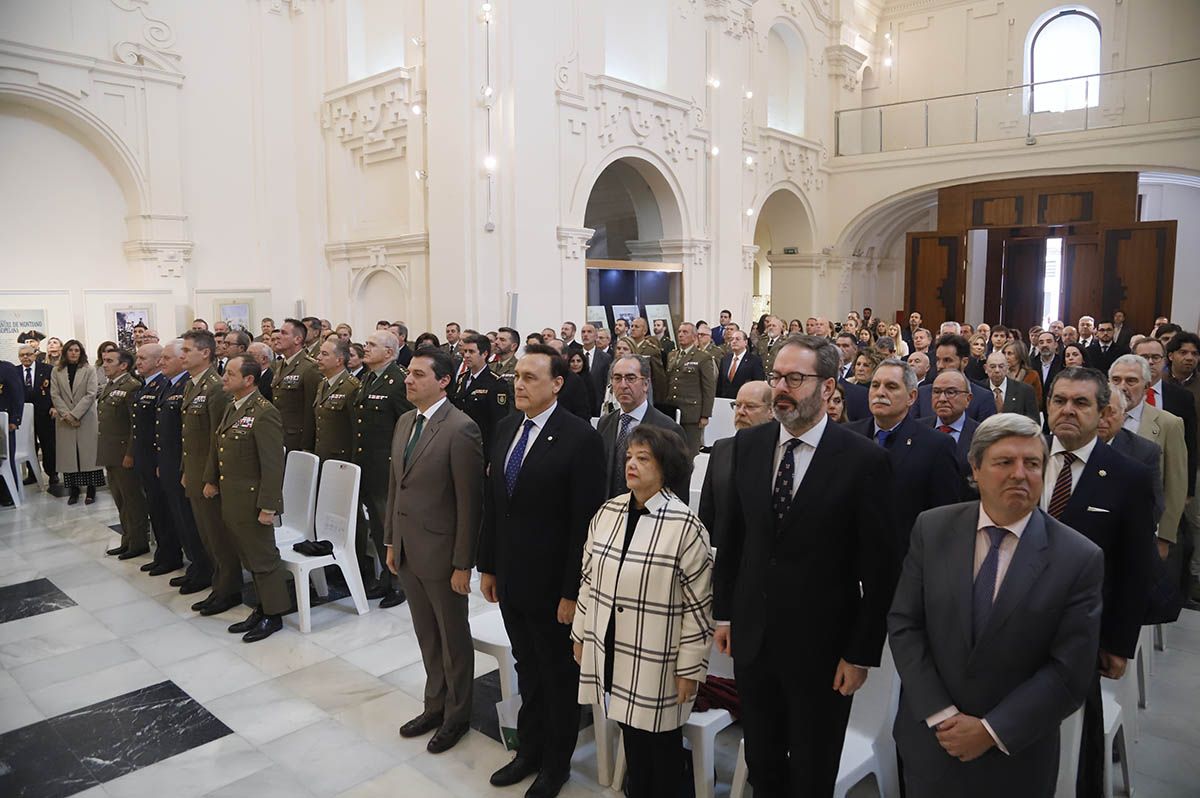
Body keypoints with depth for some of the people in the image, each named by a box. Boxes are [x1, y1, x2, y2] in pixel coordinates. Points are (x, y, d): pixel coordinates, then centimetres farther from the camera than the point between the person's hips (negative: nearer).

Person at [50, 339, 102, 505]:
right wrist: (66, 414, -10)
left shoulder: (89, 370, 2)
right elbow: (55, 395, 2)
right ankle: (73, 490, 8)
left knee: (88, 453, -1)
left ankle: (91, 489, 5)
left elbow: (91, 394, -6)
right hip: (64, 421, 2)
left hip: (86, 419, -2)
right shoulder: (56, 371, 8)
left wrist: (74, 414, -13)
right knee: (69, 454, 2)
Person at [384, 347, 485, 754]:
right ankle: (435, 704, 39)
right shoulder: (404, 422, 7)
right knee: (426, 636, 21)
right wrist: (391, 540, 14)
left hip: (440, 553, -7)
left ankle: (457, 714, 31)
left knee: (453, 638, 12)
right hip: (407, 550, 7)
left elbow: (470, 502, -18)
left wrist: (463, 564, -17)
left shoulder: (461, 429, -19)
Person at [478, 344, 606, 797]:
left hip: (552, 583, -6)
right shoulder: (506, 428, 3)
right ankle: (530, 751, 41)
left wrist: (572, 591, -16)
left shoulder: (580, 438, -18)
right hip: (510, 579, 6)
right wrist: (488, 565, 10)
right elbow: (492, 502, 9)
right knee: (527, 670, 22)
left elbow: (585, 522, -18)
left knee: (559, 676, 15)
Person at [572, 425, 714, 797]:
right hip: (610, 650, 5)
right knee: (630, 731, 20)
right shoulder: (607, 513, 1)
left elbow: (698, 605, -13)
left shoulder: (685, 526, -16)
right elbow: (589, 579, 10)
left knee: (661, 742, 12)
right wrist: (580, 635, 13)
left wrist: (690, 668, -10)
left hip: (657, 661, -5)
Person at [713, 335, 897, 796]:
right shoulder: (748, 444, -2)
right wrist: (723, 612, 8)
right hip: (751, 635, 4)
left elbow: (879, 567, -11)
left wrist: (862, 653, -9)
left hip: (821, 645, -3)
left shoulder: (864, 459, -15)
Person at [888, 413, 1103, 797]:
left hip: (1015, 756, -1)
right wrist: (941, 715, -13)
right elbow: (903, 624, -7)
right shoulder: (932, 529, -7)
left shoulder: (1080, 559, -12)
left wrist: (992, 731, -15)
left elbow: (1070, 672, -12)